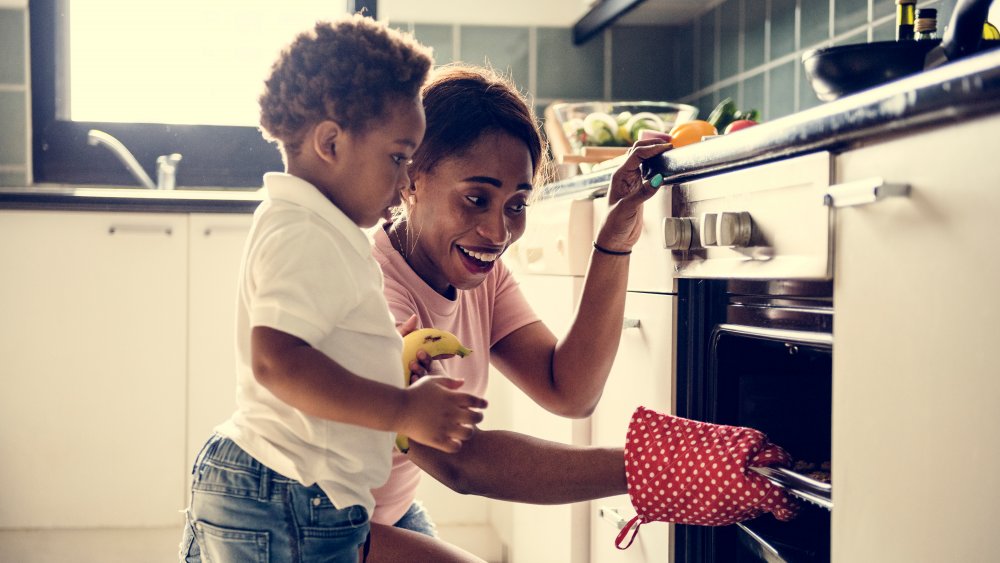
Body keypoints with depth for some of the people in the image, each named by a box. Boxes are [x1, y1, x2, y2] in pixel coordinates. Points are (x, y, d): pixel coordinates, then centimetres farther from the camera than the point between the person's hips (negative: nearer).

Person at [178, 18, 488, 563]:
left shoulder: (305, 227, 16)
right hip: (285, 507, -10)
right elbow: (278, 362, -30)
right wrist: (404, 409, -26)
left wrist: (399, 357, 18)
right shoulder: (304, 235, -18)